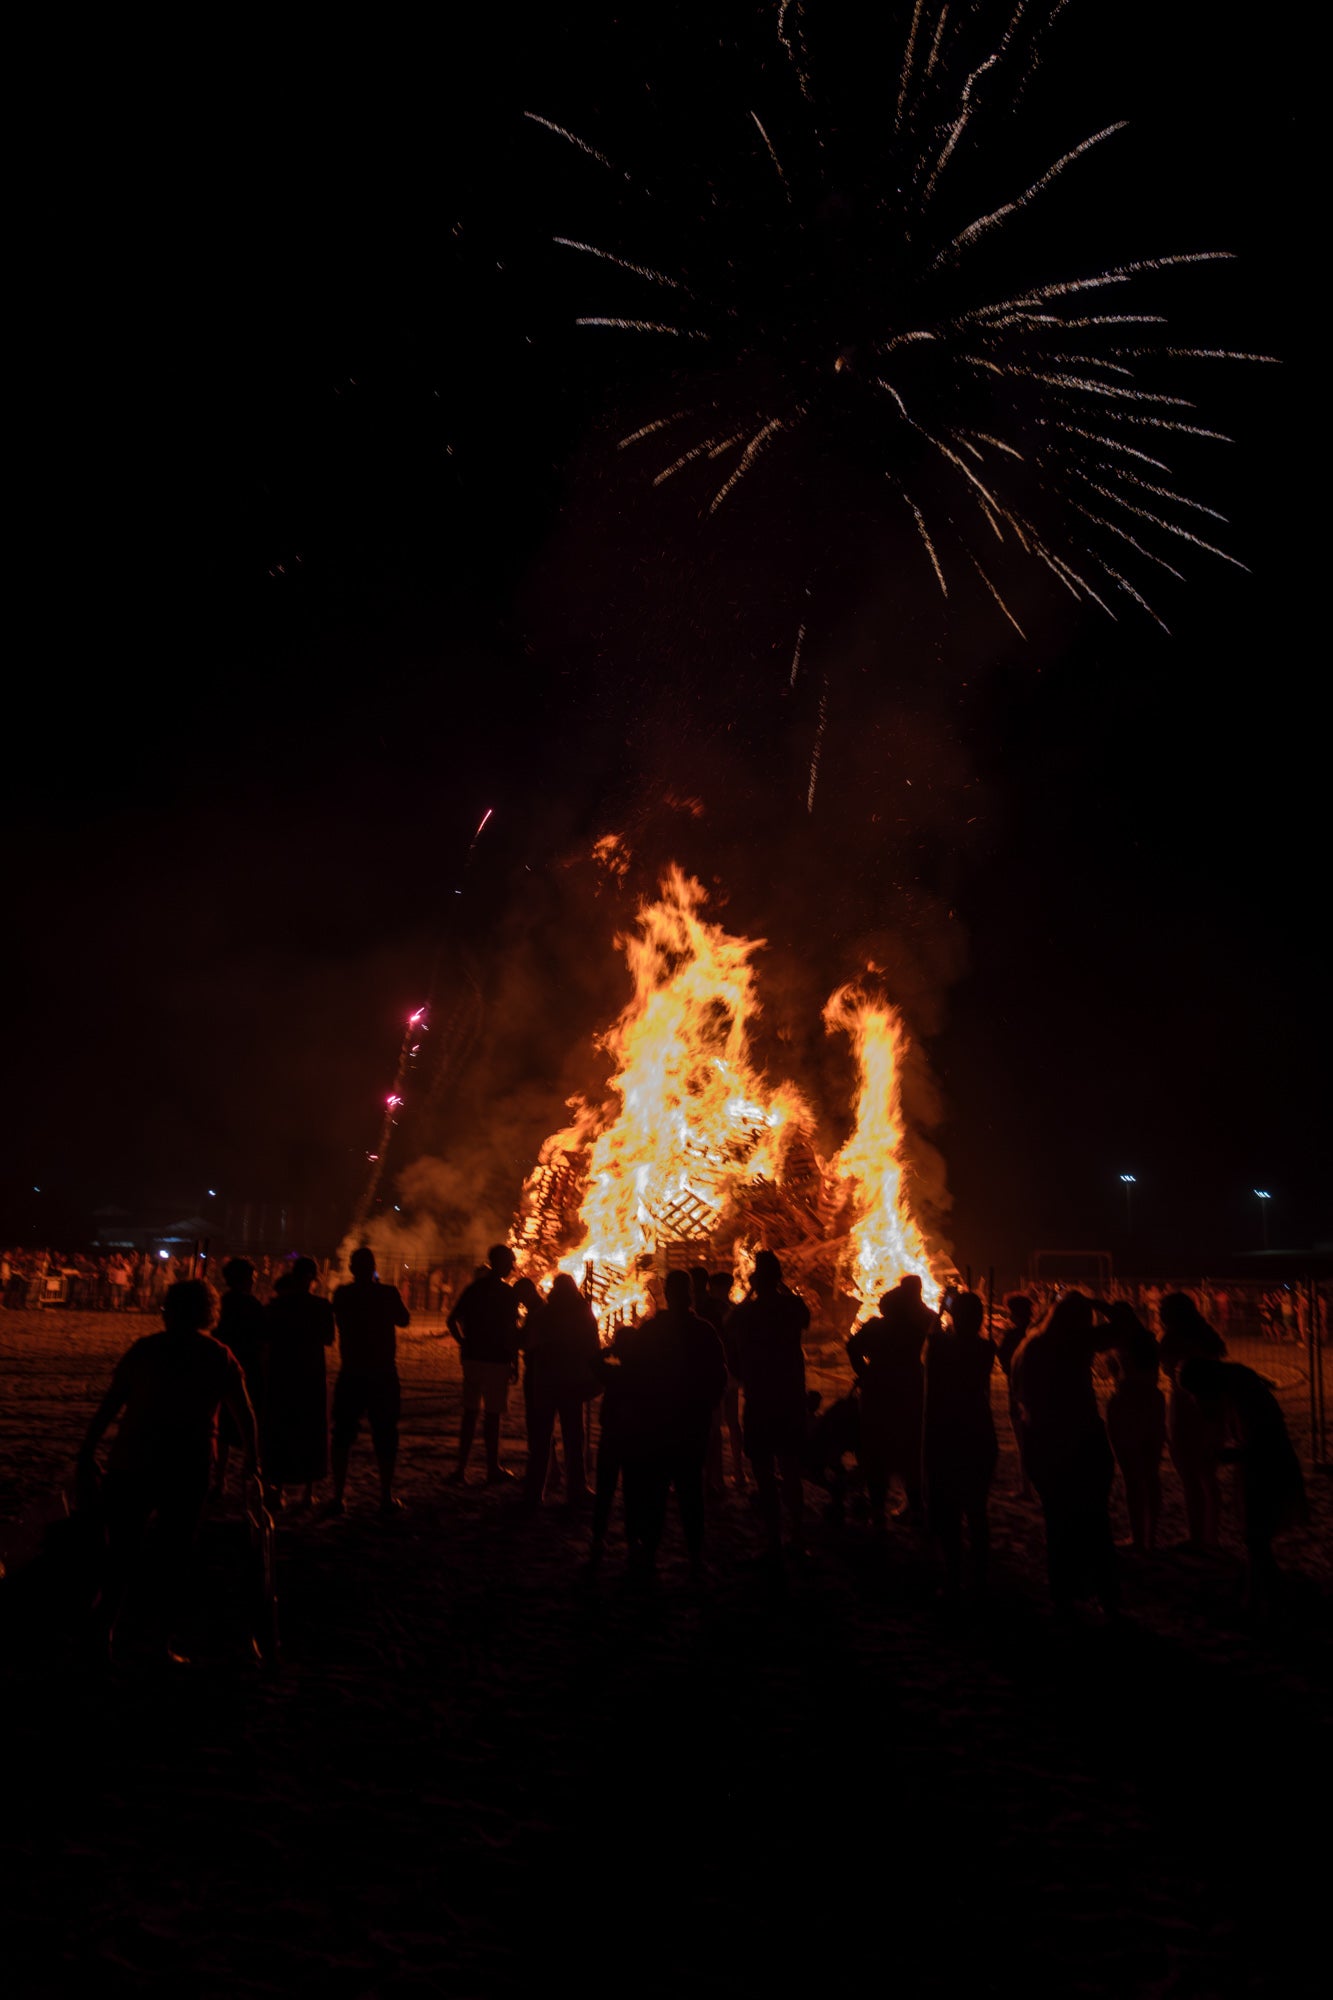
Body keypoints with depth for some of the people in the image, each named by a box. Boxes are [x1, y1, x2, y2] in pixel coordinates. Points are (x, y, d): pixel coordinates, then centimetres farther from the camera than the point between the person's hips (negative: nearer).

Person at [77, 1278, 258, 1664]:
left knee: (120, 1553, 11)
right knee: (175, 1556, 10)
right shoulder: (220, 1357, 4)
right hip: (189, 1470, 0)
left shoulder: (144, 1349, 3)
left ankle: (102, 1635, 11)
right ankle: (163, 1642, 12)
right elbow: (245, 1416, 6)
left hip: (132, 1465, 0)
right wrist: (253, 1463, 17)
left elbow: (108, 1406, -1)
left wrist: (87, 1453, 5)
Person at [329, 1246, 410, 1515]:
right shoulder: (388, 1293, -10)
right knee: (384, 1436, 7)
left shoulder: (342, 1294, -5)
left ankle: (338, 1496, 11)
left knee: (343, 1435, 11)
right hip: (383, 1375, -1)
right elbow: (405, 1320, 5)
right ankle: (386, 1497, 10)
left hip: (350, 1374, 1)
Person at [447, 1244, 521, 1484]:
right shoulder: (507, 1293, -9)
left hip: (473, 1357, 5)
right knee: (493, 1414, 3)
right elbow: (512, 1332, -10)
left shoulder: (472, 1289, 7)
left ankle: (461, 1469, 9)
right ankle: (493, 1469, 11)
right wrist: (515, 1364, -4)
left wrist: (465, 1344, 13)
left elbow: (453, 1320, 6)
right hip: (497, 1361, -5)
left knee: (470, 1413, 11)